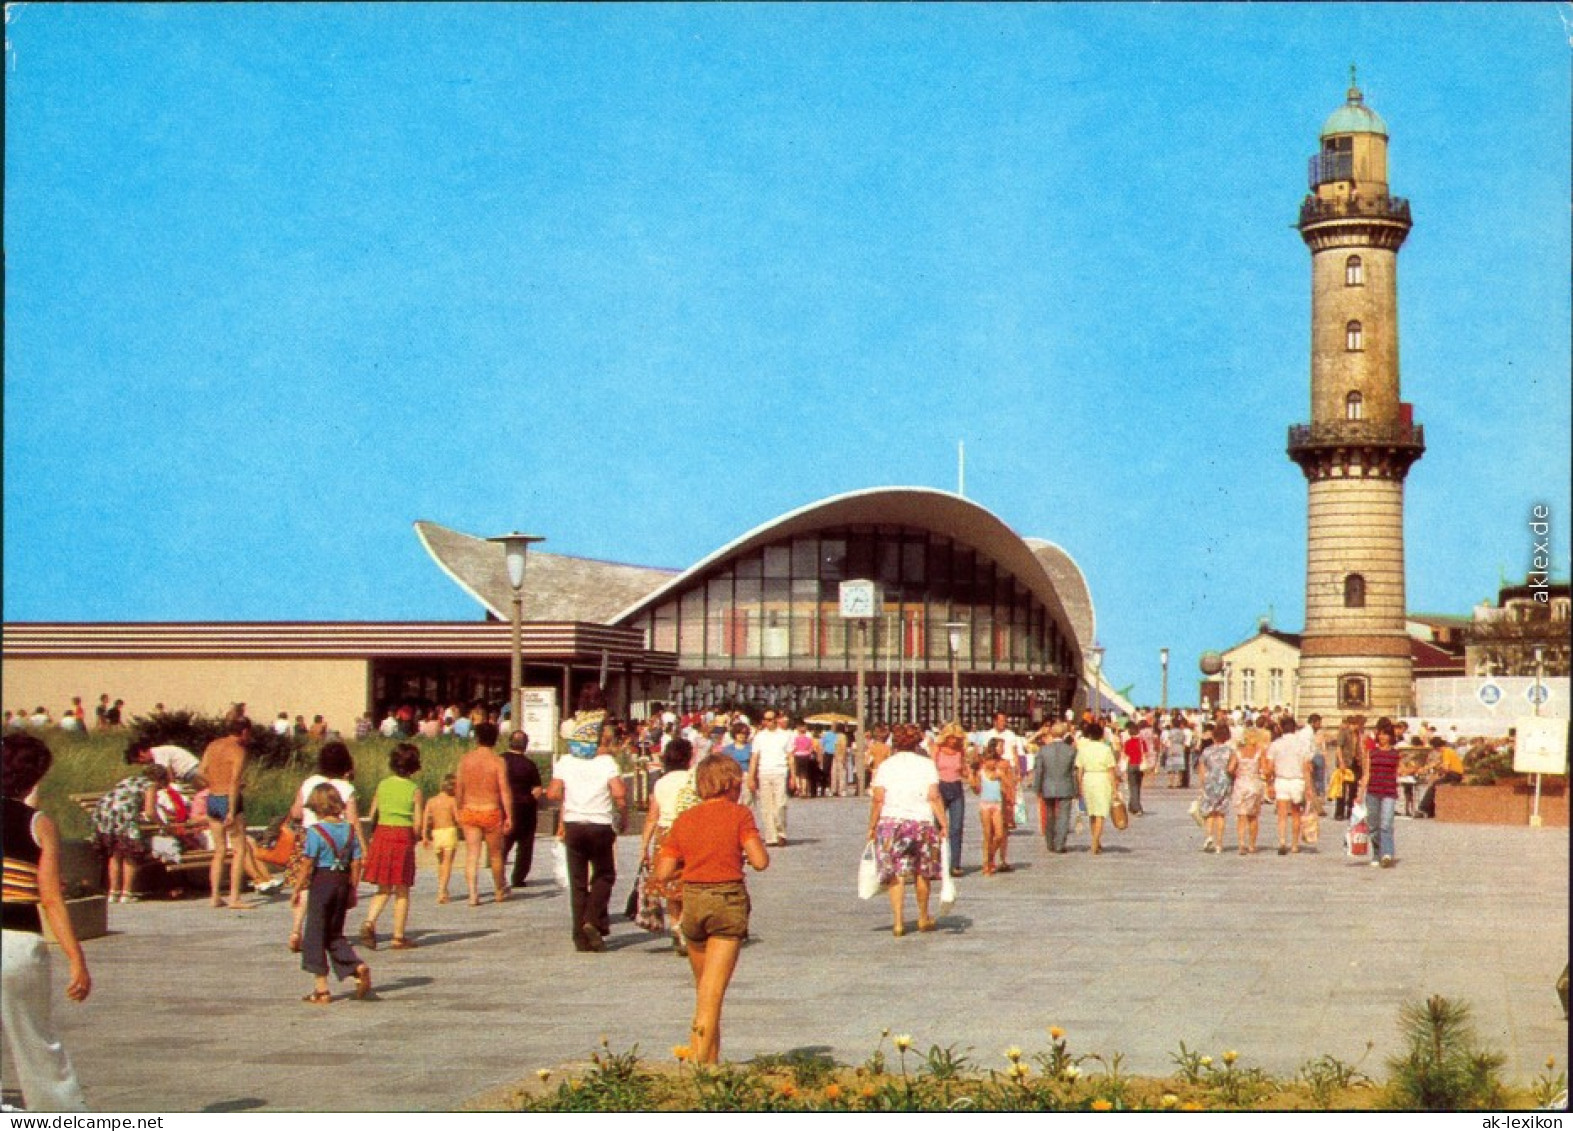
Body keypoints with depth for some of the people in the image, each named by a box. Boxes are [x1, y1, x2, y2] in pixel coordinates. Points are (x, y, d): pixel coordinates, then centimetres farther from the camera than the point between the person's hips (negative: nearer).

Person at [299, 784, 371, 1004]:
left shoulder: (316, 831, -12)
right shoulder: (350, 830, 4)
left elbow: (308, 864, -13)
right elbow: (356, 863, 4)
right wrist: (352, 890, 12)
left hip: (322, 881, -5)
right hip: (343, 883, 5)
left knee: (315, 934, 5)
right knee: (335, 935, 18)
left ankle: (321, 988, 5)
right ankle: (358, 968, -3)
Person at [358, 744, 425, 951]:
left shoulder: (382, 785, 5)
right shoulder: (415, 790, -5)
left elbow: (372, 814, 6)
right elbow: (418, 823, -7)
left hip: (382, 834, 3)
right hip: (404, 836, -3)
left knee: (383, 889, 12)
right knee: (402, 891, 7)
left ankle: (369, 922, -12)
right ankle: (399, 937, 8)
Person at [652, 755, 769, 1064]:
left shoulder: (684, 819, 7)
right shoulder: (739, 814, -3)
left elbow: (663, 873, 3)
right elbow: (760, 861, -13)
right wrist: (742, 854, 9)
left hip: (692, 900, 4)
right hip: (728, 899, -4)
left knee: (704, 989, 19)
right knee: (713, 992, -6)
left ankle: (711, 1059, 24)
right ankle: (701, 1063, -14)